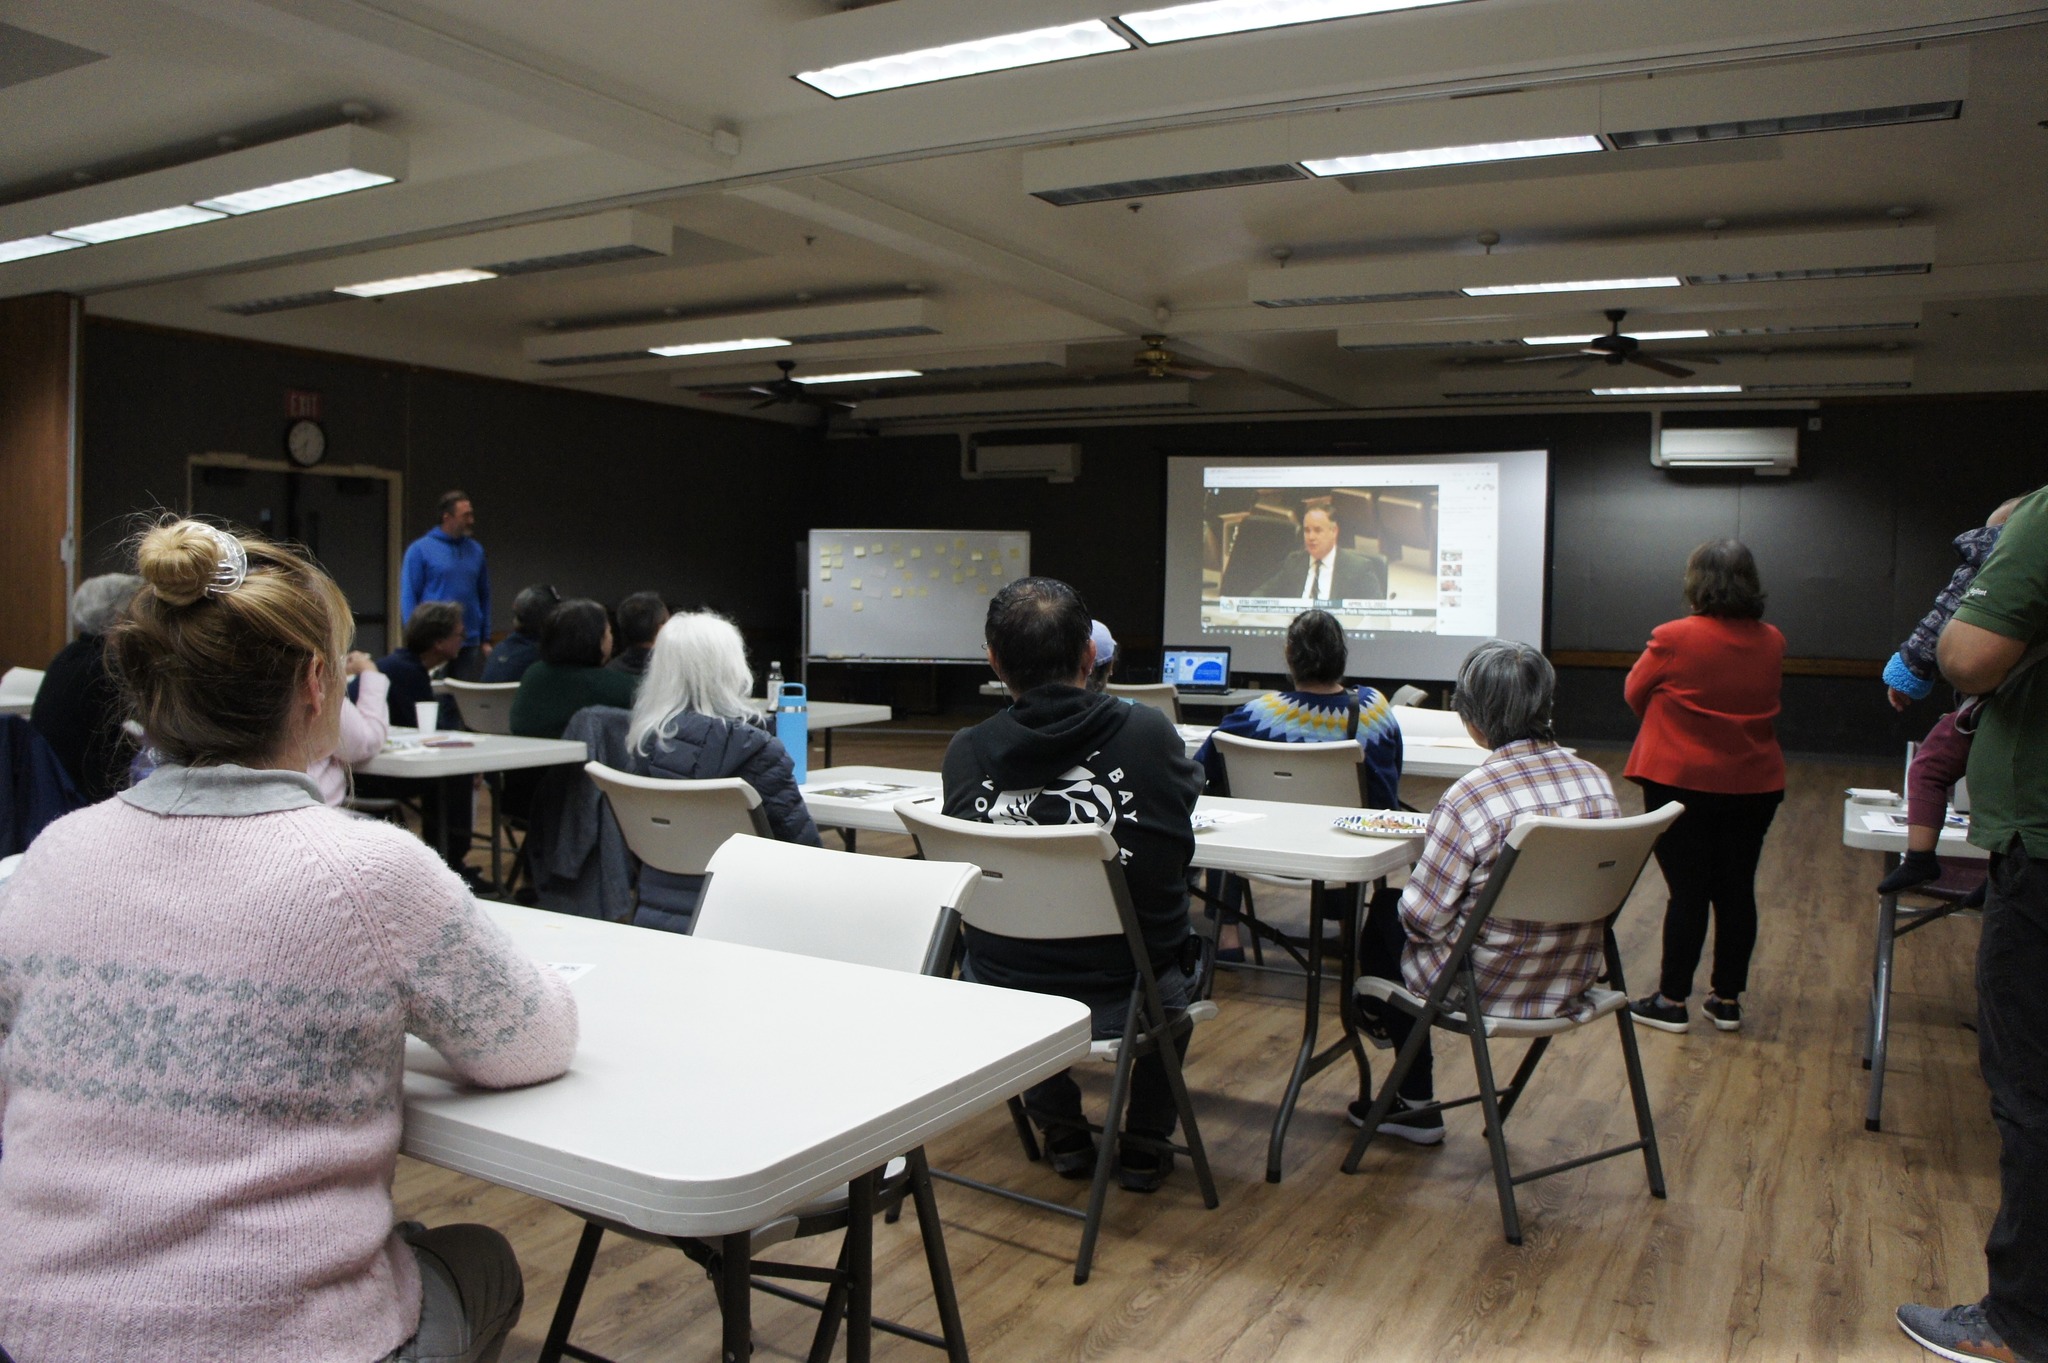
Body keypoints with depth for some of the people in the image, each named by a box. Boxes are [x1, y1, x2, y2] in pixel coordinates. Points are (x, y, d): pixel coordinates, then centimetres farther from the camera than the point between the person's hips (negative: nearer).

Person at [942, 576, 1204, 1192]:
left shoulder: (966, 752, -13)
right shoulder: (1149, 733, -16)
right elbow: (1187, 789, 9)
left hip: (999, 1000, 2)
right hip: (1121, 1001, -1)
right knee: (1181, 958, 33)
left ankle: (1063, 1132, 41)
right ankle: (1145, 1141, 35)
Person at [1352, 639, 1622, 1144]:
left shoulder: (1471, 797, -25)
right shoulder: (1598, 782, -6)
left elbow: (1422, 918, -20)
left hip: (1487, 986, -6)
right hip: (1573, 985, 7)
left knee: (1385, 919, 21)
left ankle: (1416, 1103, 29)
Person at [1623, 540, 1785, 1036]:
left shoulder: (1675, 638, -15)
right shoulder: (1772, 642, 1)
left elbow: (1635, 692, -1)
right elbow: (1767, 698, 15)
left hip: (1681, 781, -4)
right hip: (1754, 785, 4)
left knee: (1688, 891, 1)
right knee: (1737, 889, 10)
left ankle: (1672, 1001, 8)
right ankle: (1728, 1000, 20)